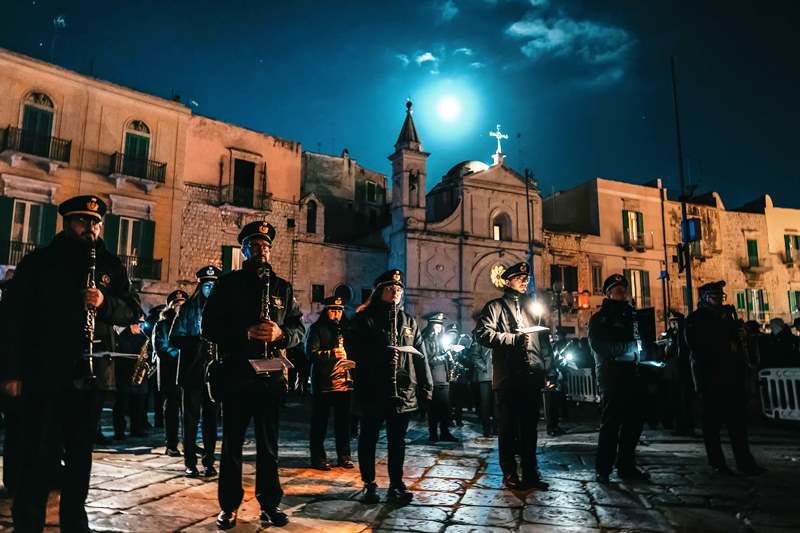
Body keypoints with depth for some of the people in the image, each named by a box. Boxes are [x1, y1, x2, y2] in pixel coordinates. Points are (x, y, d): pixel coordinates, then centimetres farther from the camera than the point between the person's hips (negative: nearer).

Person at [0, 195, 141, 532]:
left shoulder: (110, 266, 10)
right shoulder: (39, 261, 3)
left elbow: (133, 312, 6)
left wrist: (105, 303, -16)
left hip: (90, 375, 3)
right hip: (43, 373, -3)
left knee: (81, 453, 13)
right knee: (39, 455, 1)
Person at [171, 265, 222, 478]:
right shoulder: (188, 308, 4)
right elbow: (175, 338, -1)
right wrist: (199, 341, -15)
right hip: (192, 371, -2)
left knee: (211, 417, 6)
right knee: (191, 417, 1)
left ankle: (209, 462, 15)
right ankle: (190, 463, 10)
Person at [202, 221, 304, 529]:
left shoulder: (282, 287, 11)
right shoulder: (228, 284, 4)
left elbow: (299, 328, 9)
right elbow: (209, 327, -2)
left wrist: (280, 333, -13)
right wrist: (245, 333, -18)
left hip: (271, 374, 2)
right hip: (236, 374, -1)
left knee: (268, 443, 9)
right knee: (232, 442, 7)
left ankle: (269, 504, 20)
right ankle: (229, 506, 20)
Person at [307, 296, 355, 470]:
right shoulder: (317, 328, -1)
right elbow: (312, 352, -13)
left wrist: (351, 360, 2)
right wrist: (332, 354, -24)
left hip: (344, 382, 5)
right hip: (323, 384, -5)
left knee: (343, 422, 12)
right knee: (320, 423, 4)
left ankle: (344, 456, 23)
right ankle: (318, 457, 14)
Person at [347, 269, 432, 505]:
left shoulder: (408, 321, 13)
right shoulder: (365, 319, 1)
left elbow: (420, 355, 11)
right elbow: (353, 349, -8)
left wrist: (426, 387, 6)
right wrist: (382, 354, -19)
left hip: (403, 391, 3)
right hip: (372, 390, -3)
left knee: (397, 441, 11)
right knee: (368, 439, 8)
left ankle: (396, 485, 23)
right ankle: (369, 485, 22)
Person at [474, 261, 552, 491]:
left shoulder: (531, 307, 20)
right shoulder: (496, 306, 2)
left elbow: (543, 340, 21)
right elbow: (482, 333, -13)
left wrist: (548, 368, 11)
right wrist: (514, 339, -14)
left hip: (532, 378, 5)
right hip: (508, 378, -5)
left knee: (530, 429, 12)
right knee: (508, 429, 5)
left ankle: (531, 473, 22)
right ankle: (510, 474, 15)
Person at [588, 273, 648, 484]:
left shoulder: (628, 315, 20)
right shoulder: (599, 319, -1)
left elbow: (635, 342, 22)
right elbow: (599, 346, -14)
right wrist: (629, 346, -10)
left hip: (631, 374, 7)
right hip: (611, 377, -7)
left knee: (635, 419, 8)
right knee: (611, 422, -5)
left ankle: (626, 466, 20)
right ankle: (603, 469, 4)